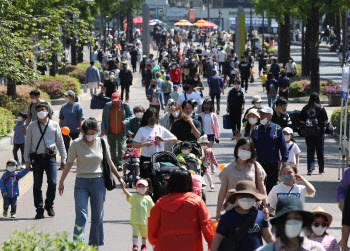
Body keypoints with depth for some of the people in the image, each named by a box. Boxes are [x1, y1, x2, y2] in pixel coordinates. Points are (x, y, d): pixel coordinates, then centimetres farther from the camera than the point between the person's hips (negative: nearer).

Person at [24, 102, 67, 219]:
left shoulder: (54, 125, 7)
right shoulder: (32, 126, 7)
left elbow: (60, 142, 13)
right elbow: (27, 143, 10)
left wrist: (63, 158, 11)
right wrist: (27, 159, 5)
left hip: (50, 157, 0)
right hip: (37, 158, 1)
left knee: (52, 183, -10)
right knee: (37, 185, 0)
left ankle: (49, 205, 12)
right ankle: (39, 210, 7)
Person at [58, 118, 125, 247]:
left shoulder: (102, 143, 4)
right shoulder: (76, 144, -2)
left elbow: (109, 162, 14)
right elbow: (69, 164, 3)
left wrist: (119, 177, 15)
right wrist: (61, 182, 3)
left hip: (98, 182, 2)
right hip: (81, 182, -2)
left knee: (97, 216, 5)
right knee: (81, 215, -12)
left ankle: (95, 244, 16)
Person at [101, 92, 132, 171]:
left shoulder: (125, 106, -2)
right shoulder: (107, 106, 1)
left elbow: (130, 115, 10)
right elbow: (104, 118, 8)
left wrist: (126, 121, -10)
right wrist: (103, 128, 0)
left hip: (121, 132, -2)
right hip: (111, 132, 2)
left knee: (120, 147, -11)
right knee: (112, 148, 12)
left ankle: (119, 164, -10)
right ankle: (114, 162, 27)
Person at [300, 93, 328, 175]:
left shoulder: (305, 108, -1)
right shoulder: (321, 108, -6)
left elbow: (301, 121, 3)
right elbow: (326, 120, -5)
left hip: (308, 132, 1)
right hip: (319, 131, -1)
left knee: (310, 150, 4)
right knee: (320, 151, 9)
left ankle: (310, 168, -8)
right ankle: (321, 169, 17)